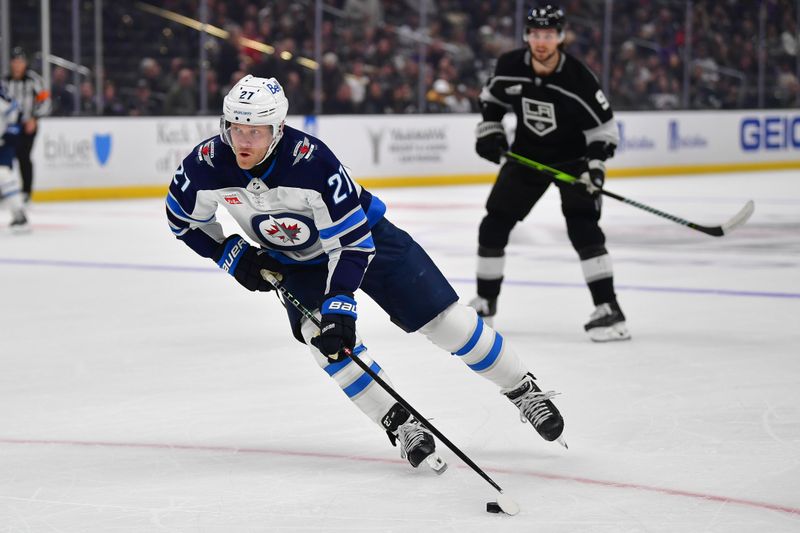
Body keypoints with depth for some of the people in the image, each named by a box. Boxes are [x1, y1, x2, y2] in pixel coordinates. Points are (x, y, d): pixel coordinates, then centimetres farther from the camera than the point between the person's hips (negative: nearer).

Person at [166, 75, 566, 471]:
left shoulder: (311, 161, -36)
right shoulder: (207, 165, -23)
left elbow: (351, 241, -31)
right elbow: (183, 218, -2)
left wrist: (339, 301, -39)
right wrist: (232, 255, -9)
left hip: (364, 236, -4)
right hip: (297, 262, 4)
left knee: (445, 319, -6)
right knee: (318, 333, -24)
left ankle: (523, 391, 14)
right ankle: (401, 426, -13)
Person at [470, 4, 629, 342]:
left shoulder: (578, 78, -26)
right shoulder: (510, 67, -15)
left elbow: (604, 128, -17)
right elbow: (491, 98, 8)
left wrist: (595, 165, -31)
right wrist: (489, 132, -5)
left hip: (573, 157, -4)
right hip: (526, 153, 5)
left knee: (582, 226, -22)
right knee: (494, 223, 6)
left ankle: (608, 310, -22)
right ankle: (485, 301, 25)